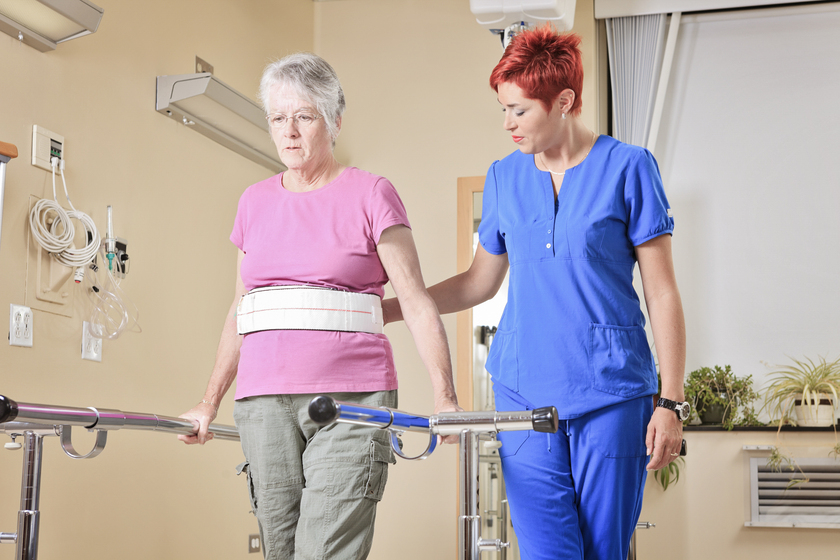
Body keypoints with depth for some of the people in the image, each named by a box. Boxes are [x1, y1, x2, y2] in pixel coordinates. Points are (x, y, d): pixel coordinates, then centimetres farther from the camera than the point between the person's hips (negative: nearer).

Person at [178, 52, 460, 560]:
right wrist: (211, 402, 22)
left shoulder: (370, 195, 3)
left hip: (350, 399, -4)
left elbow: (417, 303, -3)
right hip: (264, 400, 4)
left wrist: (445, 398, -13)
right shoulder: (255, 202, 16)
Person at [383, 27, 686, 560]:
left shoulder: (628, 167, -1)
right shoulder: (505, 177, 10)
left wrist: (672, 403, -5)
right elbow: (479, 283, 20)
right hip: (525, 391, 3)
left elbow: (663, 293, -1)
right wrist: (379, 310, 14)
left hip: (611, 394, -3)